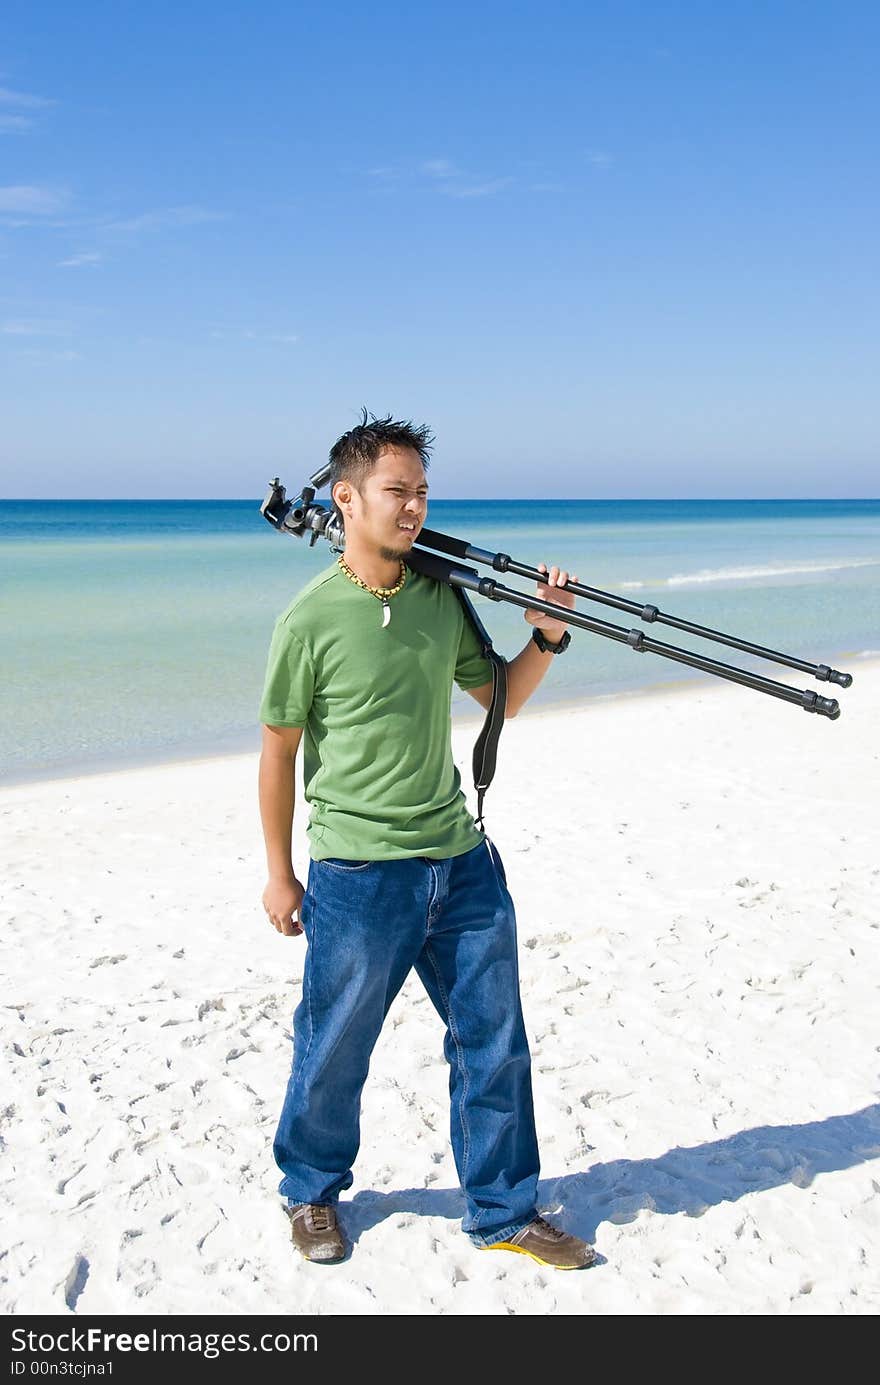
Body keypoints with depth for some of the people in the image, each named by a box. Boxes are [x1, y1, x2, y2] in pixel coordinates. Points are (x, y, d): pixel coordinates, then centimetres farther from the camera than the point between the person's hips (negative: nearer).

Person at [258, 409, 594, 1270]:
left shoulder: (441, 596, 5)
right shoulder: (310, 619, -11)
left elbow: (499, 698, 16)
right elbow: (278, 750, -3)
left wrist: (547, 637, -2)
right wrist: (279, 874, 0)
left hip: (461, 860, 5)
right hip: (359, 875, -5)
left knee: (494, 1043, 11)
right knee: (333, 1053, 10)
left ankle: (502, 1213, 29)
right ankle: (311, 1195, 37)